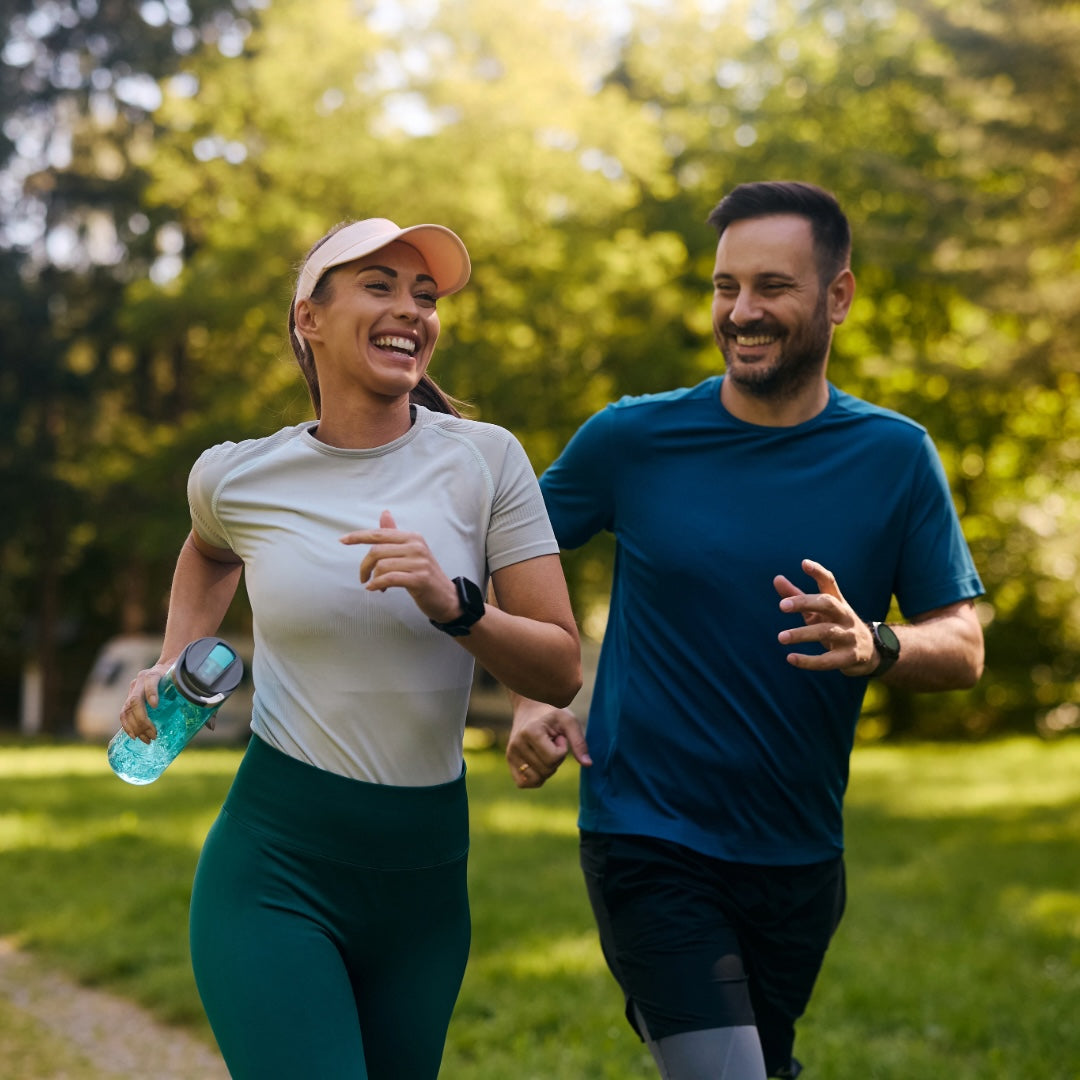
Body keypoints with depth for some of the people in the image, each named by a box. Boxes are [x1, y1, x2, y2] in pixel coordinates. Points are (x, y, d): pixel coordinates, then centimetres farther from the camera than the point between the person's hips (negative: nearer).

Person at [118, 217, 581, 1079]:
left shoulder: (484, 460, -4)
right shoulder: (236, 476, -1)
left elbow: (561, 672, -6)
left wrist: (452, 605, -21)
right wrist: (173, 664, 12)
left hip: (426, 875, 2)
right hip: (274, 867, -2)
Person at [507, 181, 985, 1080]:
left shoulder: (894, 457, -2)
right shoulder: (633, 439, -5)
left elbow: (964, 648, -4)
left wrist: (874, 647, -26)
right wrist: (529, 702, -7)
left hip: (800, 856, 3)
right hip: (649, 843, -3)